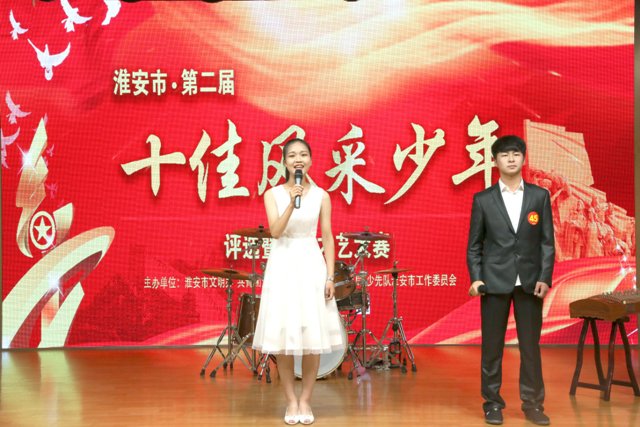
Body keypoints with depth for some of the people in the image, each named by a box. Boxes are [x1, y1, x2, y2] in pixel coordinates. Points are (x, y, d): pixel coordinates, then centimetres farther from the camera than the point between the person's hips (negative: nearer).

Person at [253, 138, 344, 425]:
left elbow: (328, 238, 3)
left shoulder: (321, 196, 4)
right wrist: (292, 203, -23)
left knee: (313, 335, 0)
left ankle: (305, 400, 15)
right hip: (283, 266, 0)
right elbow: (275, 232, -11)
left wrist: (330, 277, -4)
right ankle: (291, 400, 14)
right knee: (283, 335, 0)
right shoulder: (273, 194, 1)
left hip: (312, 266, 1)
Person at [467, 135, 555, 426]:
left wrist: (545, 278, -5)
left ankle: (533, 403, 16)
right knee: (492, 346, 5)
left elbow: (547, 241, 3)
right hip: (494, 282, -1)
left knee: (530, 345, 5)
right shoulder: (483, 200, 3)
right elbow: (474, 245, 4)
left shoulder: (540, 196, 5)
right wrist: (476, 278, -6)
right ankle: (492, 403, 16)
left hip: (529, 282, 1)